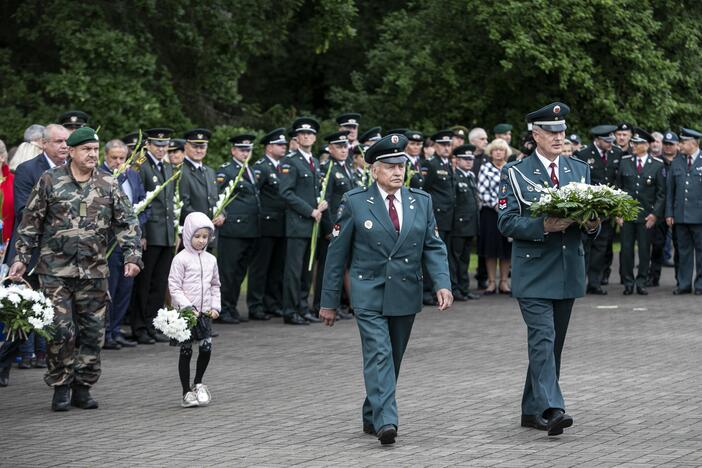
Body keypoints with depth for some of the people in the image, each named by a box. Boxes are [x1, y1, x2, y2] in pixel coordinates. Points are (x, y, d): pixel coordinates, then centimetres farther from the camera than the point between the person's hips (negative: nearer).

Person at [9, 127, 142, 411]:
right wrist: (21, 257, 1)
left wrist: (132, 256, -7)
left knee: (93, 332, 4)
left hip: (94, 272, 3)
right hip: (55, 270, -2)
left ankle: (83, 388, 15)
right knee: (61, 330, -7)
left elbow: (127, 223, 6)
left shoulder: (108, 185, 6)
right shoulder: (50, 181, 1)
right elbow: (30, 223, 5)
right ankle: (61, 387, 6)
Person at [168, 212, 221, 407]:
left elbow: (215, 285, 19)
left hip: (204, 313, 5)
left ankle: (198, 384, 19)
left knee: (206, 348, -3)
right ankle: (187, 393, 8)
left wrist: (215, 306, 6)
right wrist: (188, 307, -17)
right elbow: (174, 287, -9)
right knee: (186, 352, 0)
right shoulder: (181, 259, -7)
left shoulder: (210, 259, 10)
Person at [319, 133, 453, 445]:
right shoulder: (355, 202, -3)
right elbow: (337, 253, 1)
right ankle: (385, 421, -23)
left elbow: (433, 247, 6)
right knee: (379, 355, -16)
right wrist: (329, 300, 1)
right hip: (369, 294, -4)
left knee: (393, 359, 10)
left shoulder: (421, 202, 7)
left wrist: (442, 283, -11)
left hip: (406, 294, 4)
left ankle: (372, 417, 25)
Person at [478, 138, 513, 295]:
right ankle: (492, 282, 6)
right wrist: (495, 205, -12)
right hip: (490, 212, -3)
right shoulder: (485, 168, 0)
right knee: (491, 247, -1)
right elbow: (482, 191, -6)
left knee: (507, 247, 4)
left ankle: (504, 282, 11)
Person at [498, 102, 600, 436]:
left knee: (553, 343, 10)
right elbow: (506, 223, -8)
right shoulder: (516, 173, -1)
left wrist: (593, 224, -9)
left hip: (568, 271, 5)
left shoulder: (579, 170, 13)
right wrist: (543, 226, -23)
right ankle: (551, 409, -22)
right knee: (543, 339, -15)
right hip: (534, 271, -5)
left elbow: (591, 214, 15)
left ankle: (532, 410, 19)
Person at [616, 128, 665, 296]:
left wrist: (655, 214, -5)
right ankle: (628, 283, 9)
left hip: (647, 215, -1)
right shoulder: (624, 162, 4)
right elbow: (618, 188, 8)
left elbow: (662, 192, 3)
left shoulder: (657, 165, 0)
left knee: (644, 250, 2)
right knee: (626, 249, 1)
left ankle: (641, 283, 11)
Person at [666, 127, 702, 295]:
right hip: (680, 216, 4)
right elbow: (670, 190, 12)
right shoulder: (676, 163, 11)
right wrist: (669, 213, 6)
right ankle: (684, 284, 13)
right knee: (684, 250, 8)